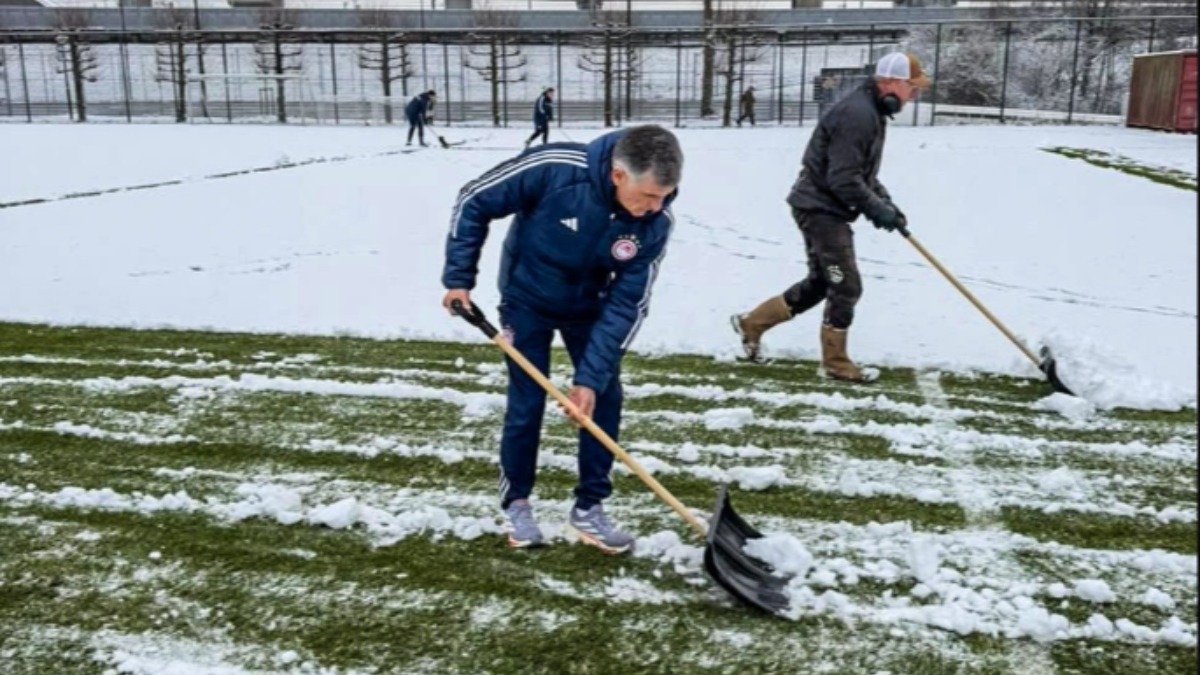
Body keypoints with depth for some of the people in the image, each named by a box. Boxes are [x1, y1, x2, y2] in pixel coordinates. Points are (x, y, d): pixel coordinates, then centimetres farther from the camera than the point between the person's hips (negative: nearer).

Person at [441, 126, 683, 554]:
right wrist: (458, 278, -17)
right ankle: (515, 502, 20)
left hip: (588, 308, 3)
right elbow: (474, 202, -20)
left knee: (604, 398, -1)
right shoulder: (555, 168, -35)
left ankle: (588, 508, 14)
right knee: (527, 404, -1)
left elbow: (627, 304, -20)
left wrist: (590, 376, -24)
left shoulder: (655, 223, -26)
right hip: (527, 301, -3)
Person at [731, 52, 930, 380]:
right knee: (846, 286, -4)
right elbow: (843, 181, -25)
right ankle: (835, 362, 10)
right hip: (820, 208, -11)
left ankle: (751, 323, 25)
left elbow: (863, 172, 20)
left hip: (825, 208, 11)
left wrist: (886, 204, 8)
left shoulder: (871, 113, 13)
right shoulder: (857, 115, -21)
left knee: (819, 283, 16)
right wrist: (879, 210, -16)